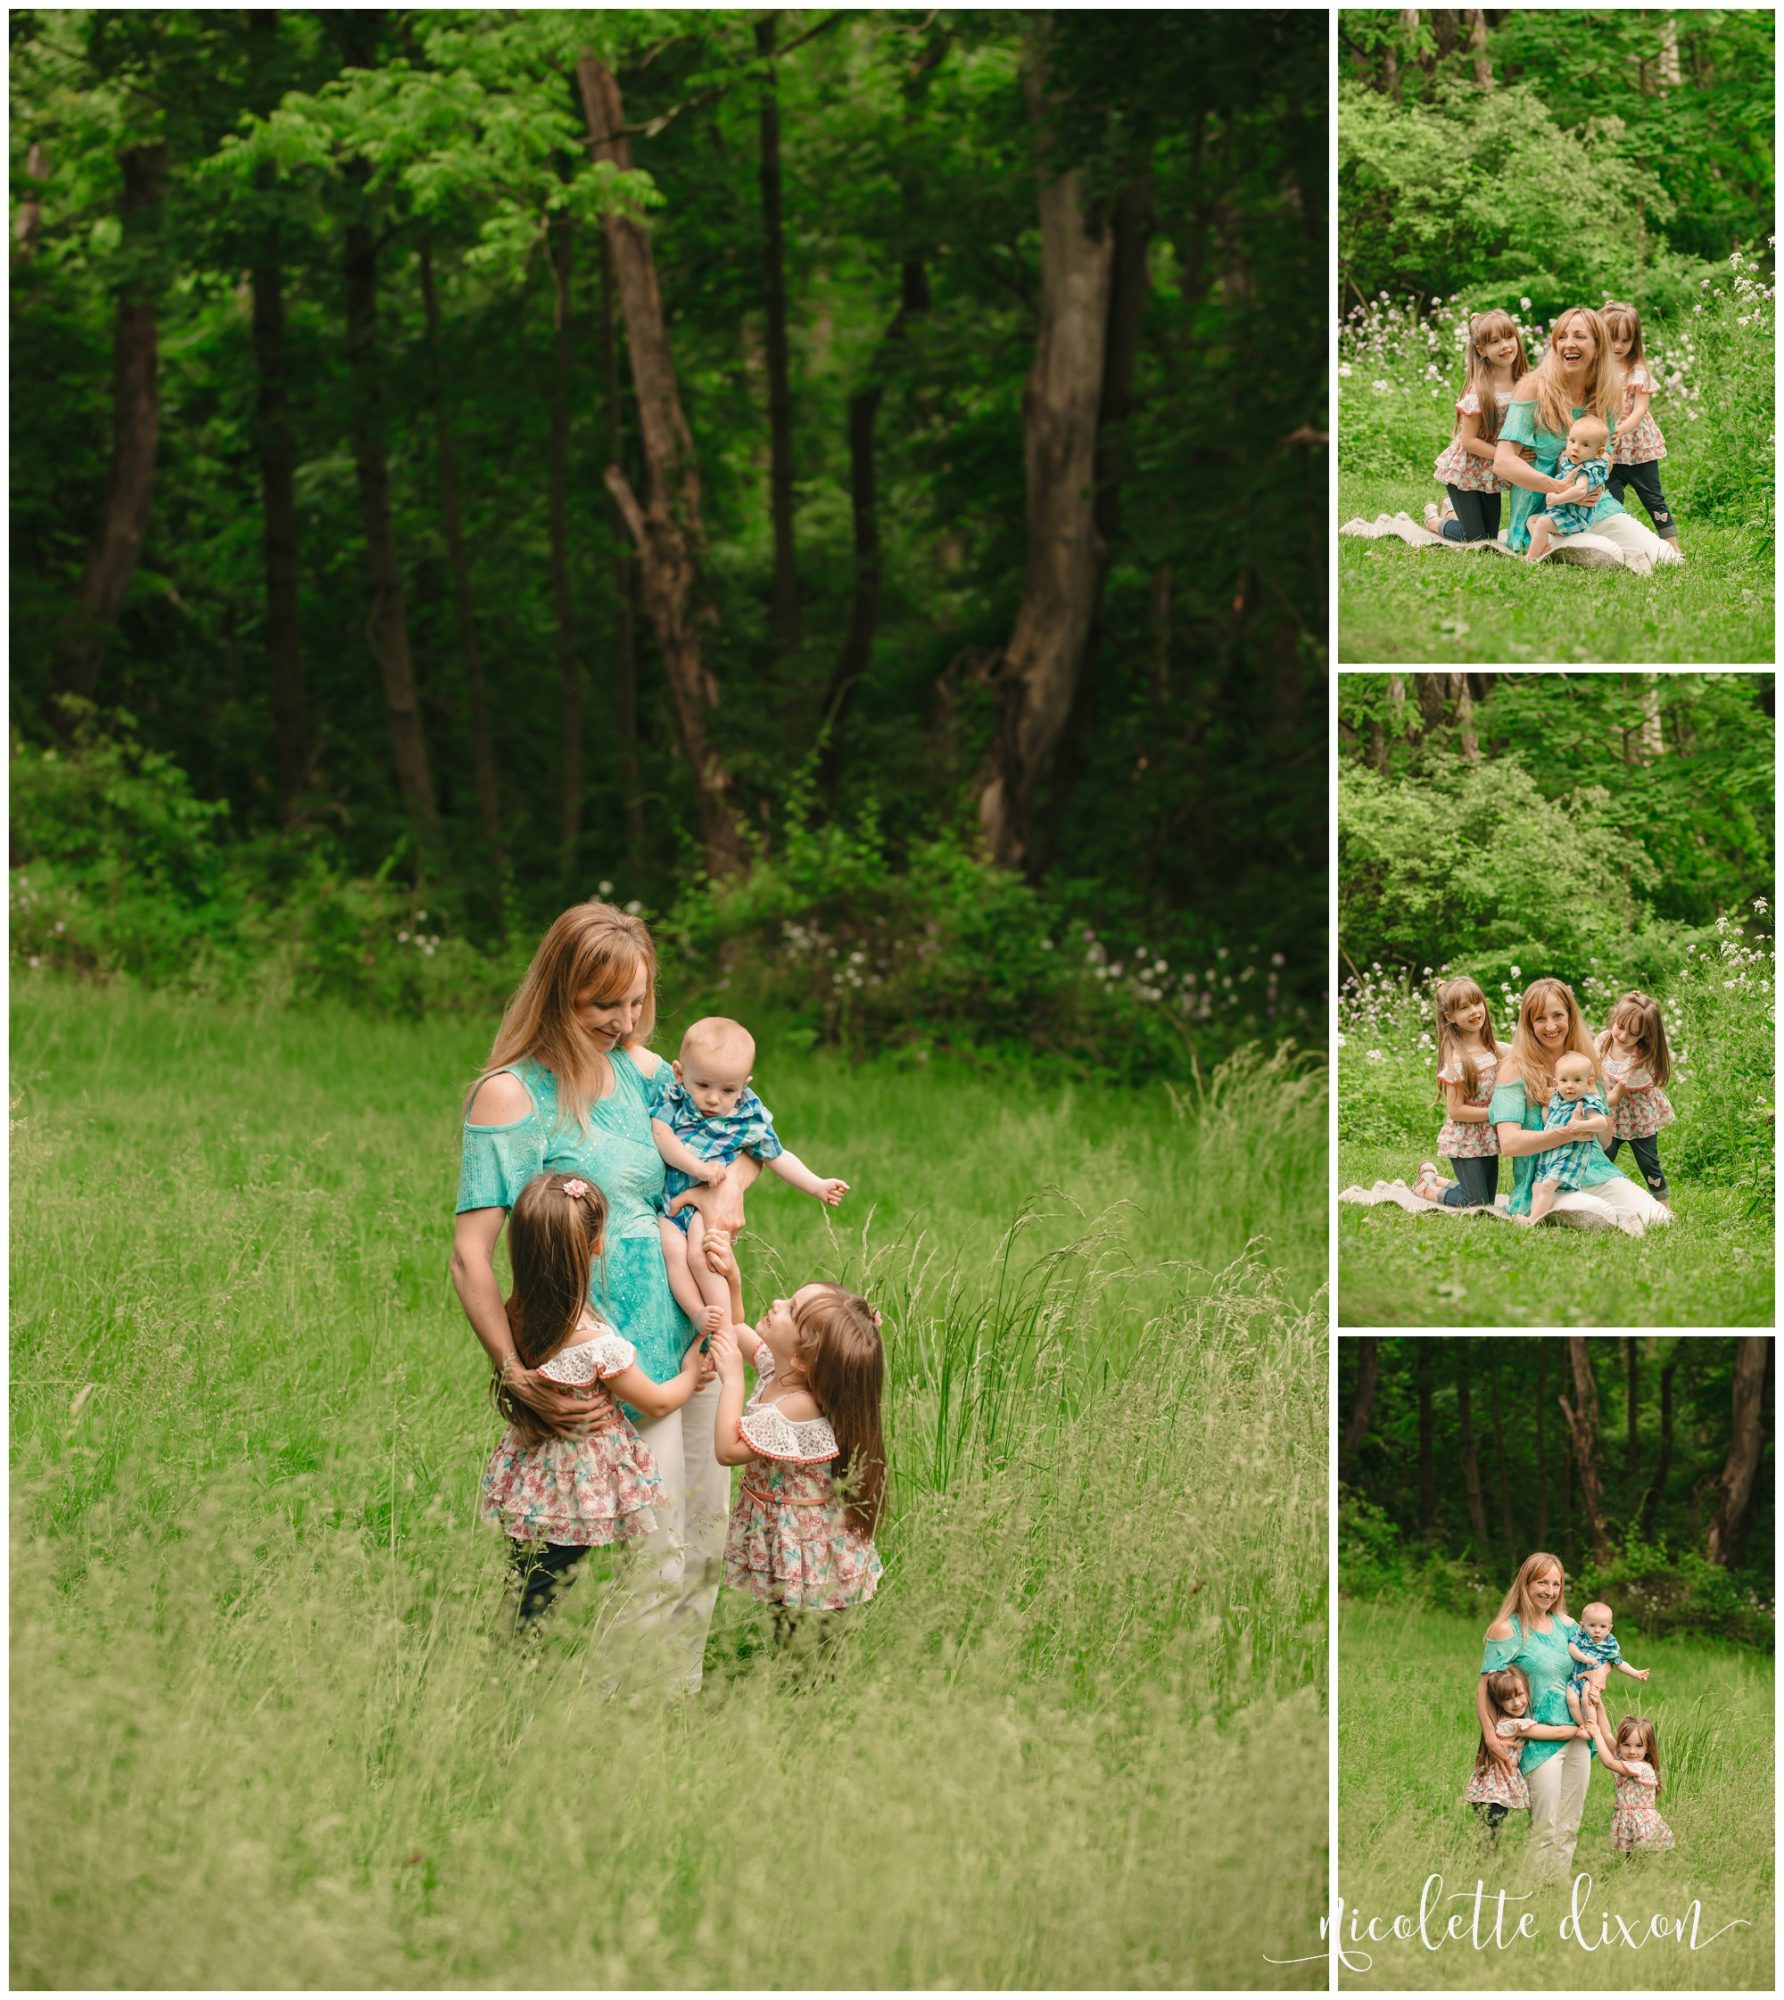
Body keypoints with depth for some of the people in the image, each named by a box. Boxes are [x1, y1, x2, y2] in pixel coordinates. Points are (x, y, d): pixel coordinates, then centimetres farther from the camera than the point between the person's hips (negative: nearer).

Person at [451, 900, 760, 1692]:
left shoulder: (638, 1070, 8)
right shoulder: (512, 1095, -11)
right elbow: (470, 1256, -15)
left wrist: (728, 1189, 0)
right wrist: (516, 1374, -25)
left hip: (691, 1343, 7)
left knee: (705, 1552, 11)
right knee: (659, 1566, -6)